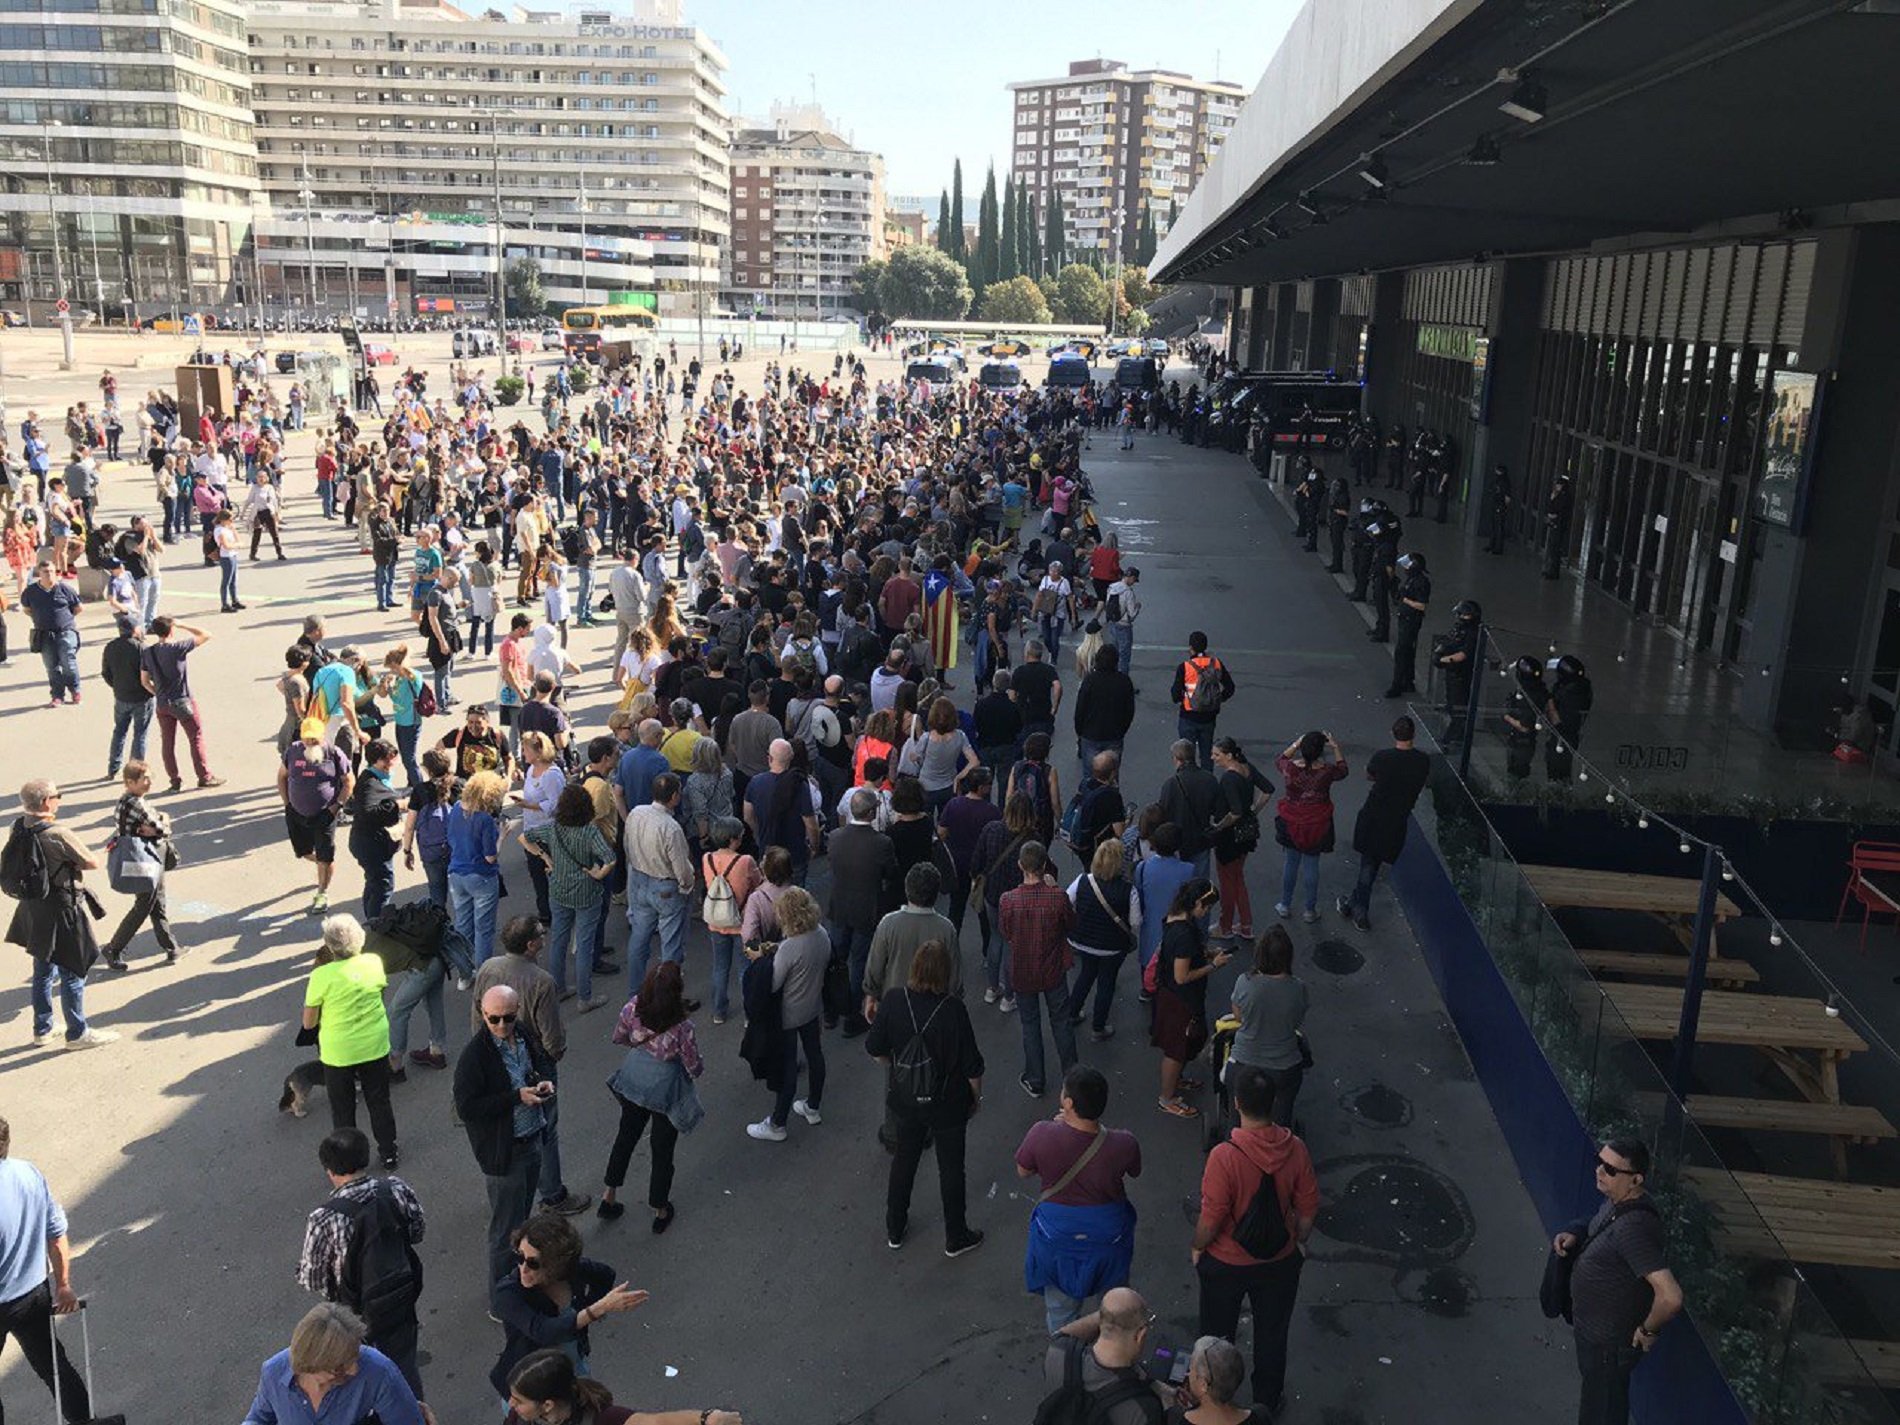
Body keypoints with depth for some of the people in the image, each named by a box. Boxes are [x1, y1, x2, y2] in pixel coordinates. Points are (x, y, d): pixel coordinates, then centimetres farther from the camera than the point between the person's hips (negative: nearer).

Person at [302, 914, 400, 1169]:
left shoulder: (322, 976, -21)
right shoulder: (374, 962, -12)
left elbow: (309, 1023, -11)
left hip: (338, 1052, -3)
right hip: (375, 1046, 3)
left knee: (343, 1110, 17)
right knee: (379, 1101, 21)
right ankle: (389, 1152, 34)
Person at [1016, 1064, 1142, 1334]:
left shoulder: (1042, 1135, -30)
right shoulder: (1123, 1144, -28)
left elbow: (1023, 1171, -9)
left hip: (1058, 1235, -1)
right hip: (1108, 1235, 1)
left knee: (1060, 1307, 26)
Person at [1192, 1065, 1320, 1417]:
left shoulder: (1224, 1156, -32)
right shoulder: (1295, 1149, -20)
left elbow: (1211, 1219, -24)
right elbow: (1308, 1207, -7)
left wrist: (1197, 1247, -4)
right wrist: (1299, 1242, 12)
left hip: (1227, 1264, -3)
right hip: (1281, 1261, 3)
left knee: (1218, 1335, 22)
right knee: (1272, 1334, 26)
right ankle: (1268, 1401, 46)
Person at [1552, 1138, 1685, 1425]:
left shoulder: (1633, 1228, -36)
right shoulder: (1615, 1202, -8)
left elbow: (1671, 1297, -41)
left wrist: (1649, 1329, -23)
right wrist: (1575, 1235, -4)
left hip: (1610, 1343, -8)